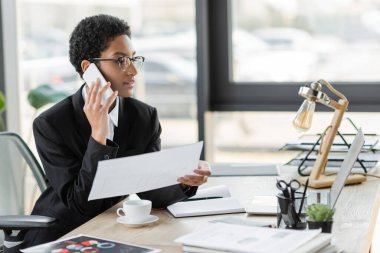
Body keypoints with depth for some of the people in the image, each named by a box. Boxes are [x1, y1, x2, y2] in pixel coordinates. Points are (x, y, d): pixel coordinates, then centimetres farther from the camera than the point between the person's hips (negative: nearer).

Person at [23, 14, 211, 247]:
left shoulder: (146, 117, -4)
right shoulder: (50, 124, -15)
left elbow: (150, 191, -9)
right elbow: (81, 204, -19)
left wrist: (184, 179, -29)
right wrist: (98, 135, -28)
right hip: (59, 236, -2)